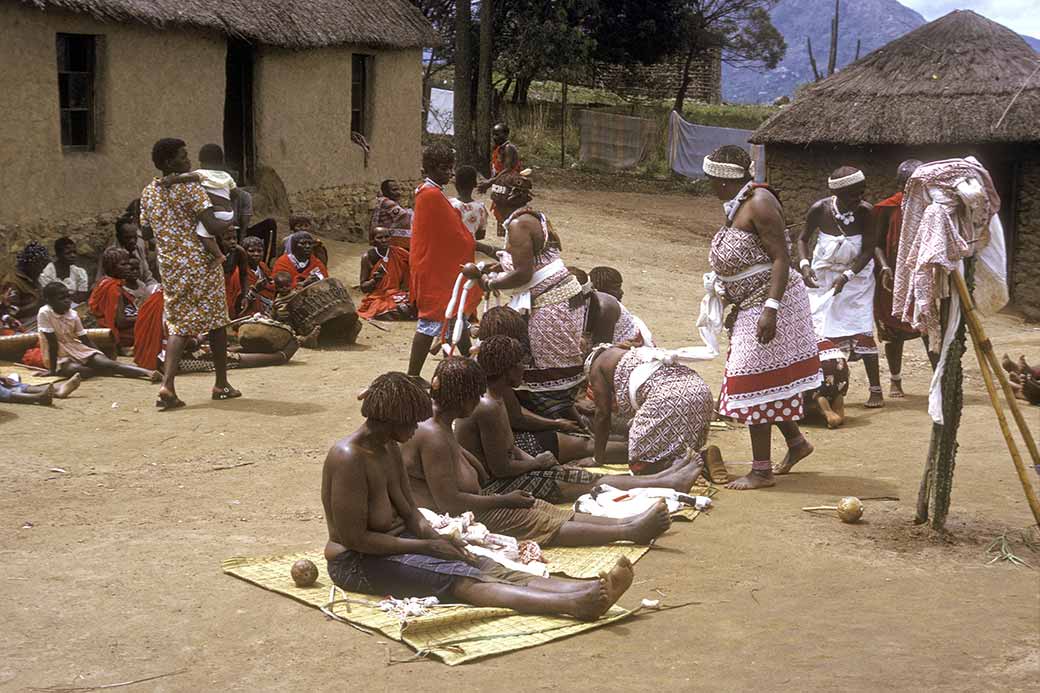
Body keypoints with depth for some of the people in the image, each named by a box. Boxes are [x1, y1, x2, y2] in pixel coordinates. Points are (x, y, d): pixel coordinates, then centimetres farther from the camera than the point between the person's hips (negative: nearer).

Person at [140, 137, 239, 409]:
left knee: (179, 325, 9)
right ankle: (221, 384, 19)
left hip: (169, 266, 5)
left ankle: (167, 385, -11)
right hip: (200, 262, -5)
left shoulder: (148, 193, 7)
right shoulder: (191, 187, -13)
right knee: (216, 320, 11)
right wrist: (231, 222, -3)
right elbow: (212, 227, -21)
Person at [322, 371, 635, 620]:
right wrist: (427, 547, -19)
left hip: (398, 541, 9)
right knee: (460, 579, -29)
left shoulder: (389, 449, 9)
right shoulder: (349, 457, -21)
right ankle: (574, 604, -48)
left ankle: (586, 591, -35)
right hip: (357, 563, -9)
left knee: (487, 568, -15)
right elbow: (353, 538, -23)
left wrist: (436, 537, -9)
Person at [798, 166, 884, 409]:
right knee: (821, 332, 1)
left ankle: (876, 389, 0)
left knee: (861, 330, -7)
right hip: (823, 276, 2)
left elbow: (867, 251, -14)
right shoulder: (820, 210, -17)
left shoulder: (865, 211, -20)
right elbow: (803, 239, -1)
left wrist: (846, 276, -26)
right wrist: (804, 264, -18)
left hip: (856, 275, -1)